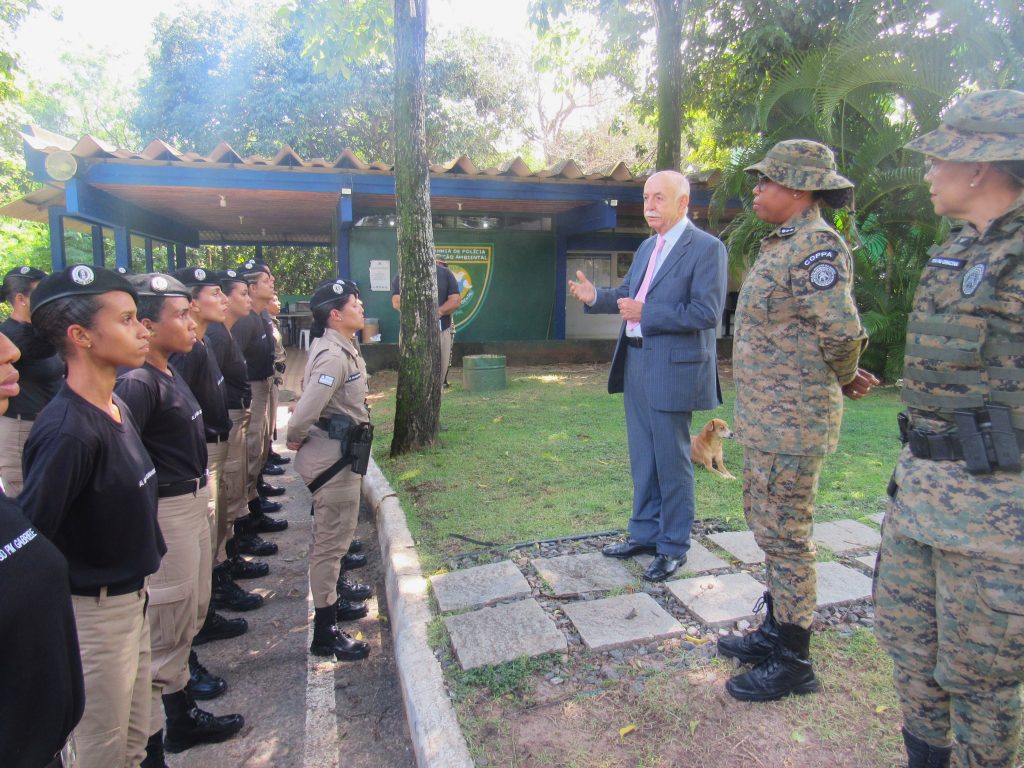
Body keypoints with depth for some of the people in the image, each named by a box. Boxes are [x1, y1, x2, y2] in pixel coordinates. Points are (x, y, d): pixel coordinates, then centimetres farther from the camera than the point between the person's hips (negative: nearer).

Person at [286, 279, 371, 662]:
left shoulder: (341, 348, 8)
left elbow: (311, 397, 17)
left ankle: (330, 603, 41)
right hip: (332, 457, -10)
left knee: (333, 536, 23)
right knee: (330, 541, 1)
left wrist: (301, 439, 9)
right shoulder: (334, 356, -23)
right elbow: (305, 411, -30)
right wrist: (295, 439, -11)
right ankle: (325, 633, 14)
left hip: (339, 454, 10)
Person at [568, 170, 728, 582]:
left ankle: (673, 547, 19)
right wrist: (596, 296, 0)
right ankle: (644, 533, 31)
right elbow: (627, 293, 20)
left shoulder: (707, 248, -10)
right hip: (636, 363, 8)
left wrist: (645, 313, -20)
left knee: (671, 459, 3)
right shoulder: (647, 247, 14)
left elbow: (706, 313, -18)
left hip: (672, 367, -8)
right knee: (643, 458, 16)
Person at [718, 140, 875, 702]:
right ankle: (774, 632, 35)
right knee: (766, 526, 19)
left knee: (784, 535, 0)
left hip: (791, 421, -10)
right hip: (765, 418, 10)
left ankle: (793, 662, 16)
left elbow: (842, 332, -22)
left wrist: (843, 380, -4)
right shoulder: (783, 245, 14)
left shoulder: (817, 247, -17)